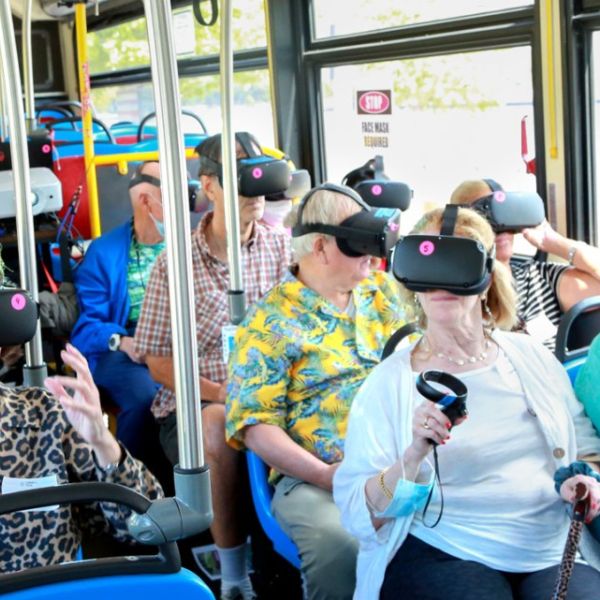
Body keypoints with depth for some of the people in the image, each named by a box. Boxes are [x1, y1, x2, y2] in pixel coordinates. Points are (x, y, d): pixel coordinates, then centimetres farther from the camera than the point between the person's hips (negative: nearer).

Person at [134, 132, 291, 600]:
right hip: (192, 405, -1)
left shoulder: (283, 247, 5)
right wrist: (217, 393, -15)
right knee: (223, 427, -34)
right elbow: (158, 360, 0)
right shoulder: (176, 263, 1)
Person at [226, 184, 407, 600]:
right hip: (316, 478, -4)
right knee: (340, 547, -34)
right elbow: (254, 423, -6)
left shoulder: (382, 290, 17)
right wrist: (323, 475, -16)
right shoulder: (271, 322, -1)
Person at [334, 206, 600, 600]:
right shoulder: (389, 382, -1)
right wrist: (414, 455, -23)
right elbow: (359, 518, -7)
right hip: (440, 554, -3)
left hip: (558, 550, 4)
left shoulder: (531, 356, 10)